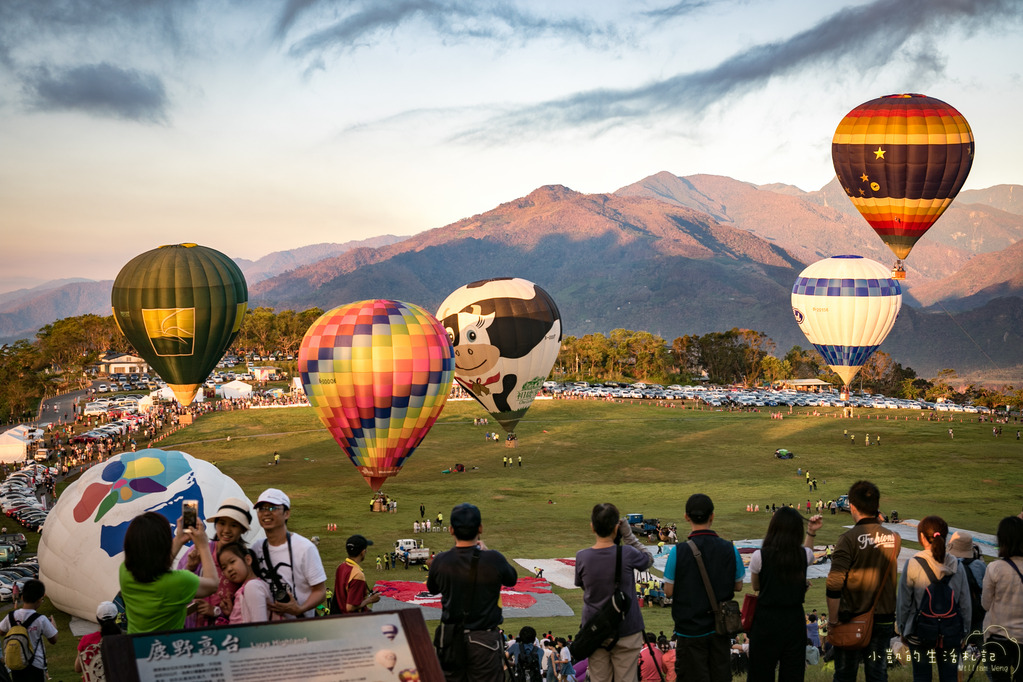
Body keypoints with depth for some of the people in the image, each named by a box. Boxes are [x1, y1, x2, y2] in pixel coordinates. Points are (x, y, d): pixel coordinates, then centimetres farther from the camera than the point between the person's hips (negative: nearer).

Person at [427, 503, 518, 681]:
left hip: (451, 639, 3)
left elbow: (432, 588, 12)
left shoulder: (440, 562, -8)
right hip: (485, 640, -2)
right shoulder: (493, 559, -16)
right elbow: (511, 579, 7)